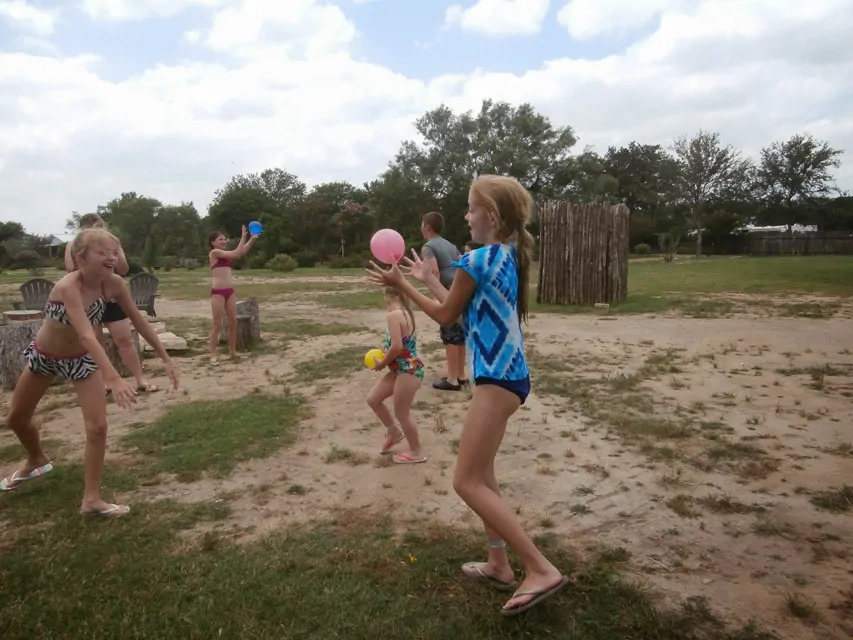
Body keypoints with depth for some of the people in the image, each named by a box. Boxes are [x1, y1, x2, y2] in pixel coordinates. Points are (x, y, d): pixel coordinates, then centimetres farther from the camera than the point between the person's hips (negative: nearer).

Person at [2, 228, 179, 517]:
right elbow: (86, 335, -48)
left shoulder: (114, 283, -22)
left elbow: (139, 321, -9)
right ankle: (36, 461, 50)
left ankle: (91, 499, 1)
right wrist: (113, 378, -58)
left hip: (81, 358, 2)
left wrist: (165, 358, -8)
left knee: (97, 426, -10)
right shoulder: (68, 286, -36)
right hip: (43, 355, -2)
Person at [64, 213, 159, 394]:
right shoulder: (73, 245, 0)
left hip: (112, 299, 1)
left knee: (125, 339, 0)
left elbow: (123, 270, -3)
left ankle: (141, 380, 4)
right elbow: (72, 269, -15)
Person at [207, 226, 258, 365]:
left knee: (233, 321, 9)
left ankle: (232, 351, 20)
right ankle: (213, 355, 2)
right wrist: (243, 237, -7)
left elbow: (241, 252, 11)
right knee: (217, 323, -4)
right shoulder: (214, 252, -5)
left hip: (229, 291, 8)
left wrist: (252, 238, 2)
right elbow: (236, 253, -12)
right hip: (218, 291, -8)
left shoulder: (225, 254, 18)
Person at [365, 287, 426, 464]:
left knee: (401, 413, 4)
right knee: (373, 399, 15)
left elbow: (397, 347, -26)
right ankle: (394, 432, 34)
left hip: (408, 370, -10)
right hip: (400, 369, 10)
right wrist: (385, 353, 10)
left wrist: (382, 363, -11)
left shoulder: (394, 315, -19)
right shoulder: (405, 313, 10)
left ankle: (416, 452, 22)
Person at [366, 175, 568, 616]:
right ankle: (498, 565, 28)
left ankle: (541, 570, -3)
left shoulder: (476, 260, -15)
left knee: (467, 483, -5)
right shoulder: (508, 258, 12)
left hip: (497, 379, -10)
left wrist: (401, 285, 7)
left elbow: (447, 316, -2)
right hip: (507, 374, 10)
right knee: (480, 474, 19)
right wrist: (427, 278, 27)